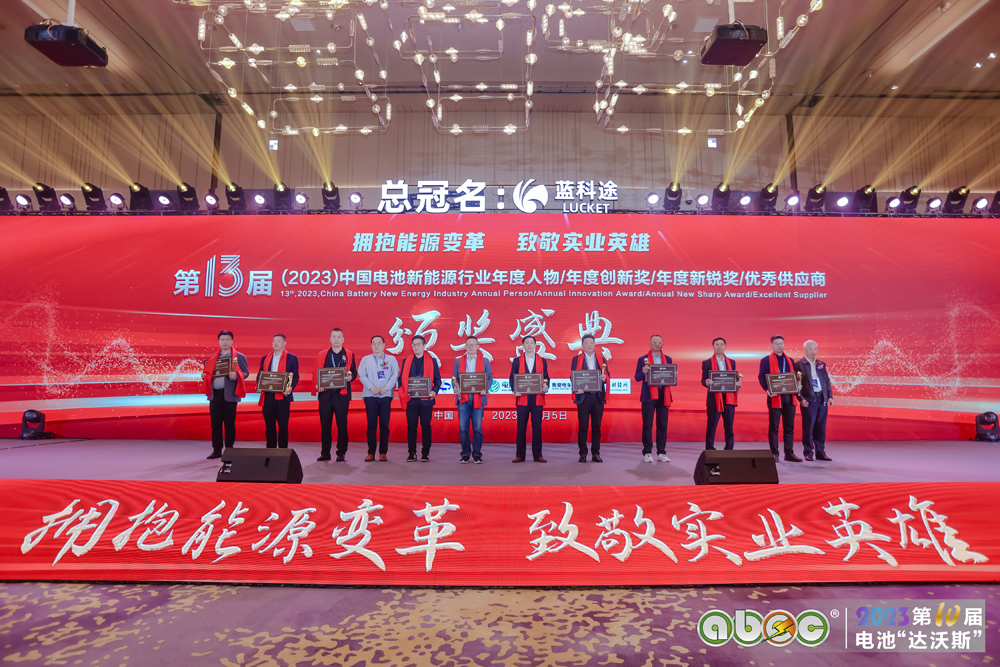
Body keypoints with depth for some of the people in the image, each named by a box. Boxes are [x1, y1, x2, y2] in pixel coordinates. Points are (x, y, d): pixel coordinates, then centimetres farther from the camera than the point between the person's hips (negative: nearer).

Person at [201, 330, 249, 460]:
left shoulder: (239, 356, 3)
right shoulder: (213, 357, 18)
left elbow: (246, 372, -2)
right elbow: (209, 372, 22)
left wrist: (236, 376, -21)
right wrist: (204, 376, 0)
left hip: (229, 394, -4)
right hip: (214, 394, 4)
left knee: (229, 423, -1)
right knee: (215, 423, 5)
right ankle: (217, 450, 14)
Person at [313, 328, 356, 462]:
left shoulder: (349, 355, 9)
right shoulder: (322, 355, 12)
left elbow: (354, 372, 5)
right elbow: (317, 373, 9)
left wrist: (350, 376, -18)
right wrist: (317, 385, -9)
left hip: (342, 394, -1)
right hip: (325, 394, 1)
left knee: (342, 424, 0)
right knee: (325, 424, 3)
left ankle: (341, 453, 7)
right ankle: (325, 453, 12)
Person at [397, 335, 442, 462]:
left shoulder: (432, 361, 9)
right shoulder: (406, 361, 13)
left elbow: (437, 379, 7)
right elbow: (401, 379, 11)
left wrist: (435, 391, -10)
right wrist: (403, 393, -5)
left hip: (426, 399, -1)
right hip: (410, 399, 1)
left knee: (426, 426, 1)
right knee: (411, 426, 2)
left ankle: (425, 454, 8)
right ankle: (411, 454, 8)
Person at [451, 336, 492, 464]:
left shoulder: (485, 361, 11)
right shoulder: (458, 361, 14)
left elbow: (490, 378, 8)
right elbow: (454, 378, 11)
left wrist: (485, 389, -11)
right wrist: (456, 389, -10)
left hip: (478, 398, -1)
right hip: (463, 397, 1)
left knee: (477, 428, -1)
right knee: (463, 427, 0)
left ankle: (477, 454, 7)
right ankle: (465, 454, 9)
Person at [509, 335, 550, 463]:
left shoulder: (542, 361, 11)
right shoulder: (517, 361, 9)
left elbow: (546, 377, 10)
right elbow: (512, 378, 7)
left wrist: (545, 386, -11)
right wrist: (514, 390, -10)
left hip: (538, 398, 1)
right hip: (522, 398, -1)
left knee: (537, 427, 2)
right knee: (521, 427, 1)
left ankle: (537, 455, 9)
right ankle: (520, 455, 7)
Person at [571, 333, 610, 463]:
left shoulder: (601, 359, 13)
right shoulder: (576, 359, 8)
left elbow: (607, 377, 10)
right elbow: (572, 377, 2)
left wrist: (604, 378, -13)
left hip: (598, 396, 2)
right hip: (583, 396, -2)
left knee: (596, 426, 5)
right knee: (583, 426, -1)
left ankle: (596, 454, 12)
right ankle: (583, 454, 6)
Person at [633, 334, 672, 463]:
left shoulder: (668, 359, 14)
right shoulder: (643, 359, 5)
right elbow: (637, 378, 1)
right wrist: (643, 372, -18)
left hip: (663, 395, 3)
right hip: (648, 396, -2)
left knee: (662, 425, 3)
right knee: (647, 425, -2)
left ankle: (661, 452, 10)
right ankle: (647, 453, 5)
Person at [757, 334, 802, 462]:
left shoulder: (790, 360, 17)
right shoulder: (766, 360, 3)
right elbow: (761, 376, -4)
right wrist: (767, 389, -20)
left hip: (790, 397, 4)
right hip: (775, 397, -4)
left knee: (789, 426, 6)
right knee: (773, 427, 0)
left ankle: (789, 453, 12)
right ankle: (774, 453, 6)